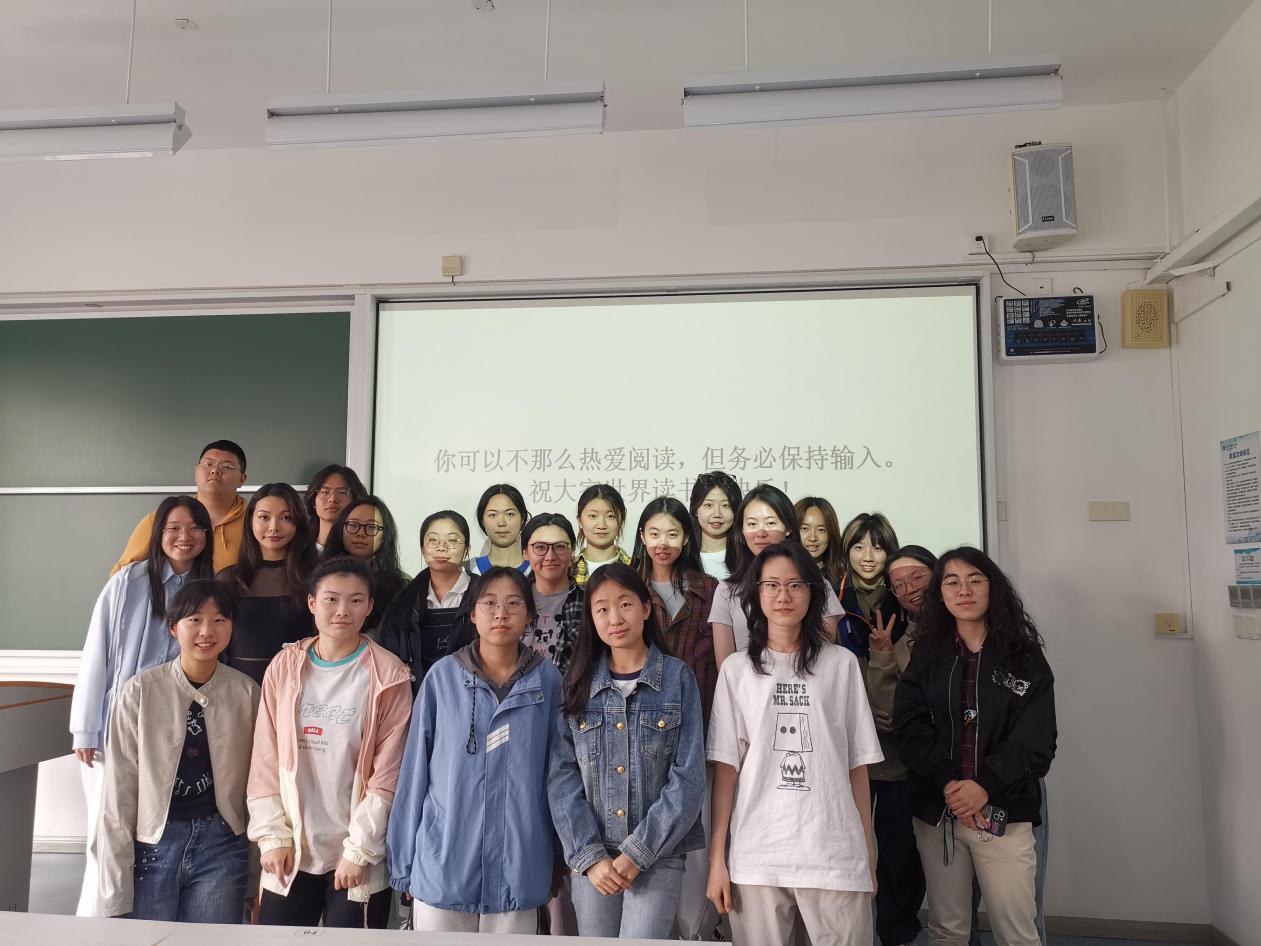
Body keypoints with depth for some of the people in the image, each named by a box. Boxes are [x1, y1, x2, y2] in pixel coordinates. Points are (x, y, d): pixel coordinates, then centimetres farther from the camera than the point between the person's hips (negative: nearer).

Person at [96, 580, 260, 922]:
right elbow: (119, 789, -4)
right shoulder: (140, 691, -7)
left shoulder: (246, 692, -3)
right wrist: (116, 892, -2)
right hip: (152, 846, -1)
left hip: (221, 846, 1)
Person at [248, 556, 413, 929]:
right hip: (290, 855, 3)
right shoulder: (284, 666, 2)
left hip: (357, 857, -2)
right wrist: (273, 837, -1)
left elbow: (387, 773, -7)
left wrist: (359, 850, -9)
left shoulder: (388, 675, -7)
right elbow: (265, 761, 4)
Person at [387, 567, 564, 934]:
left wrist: (558, 857, 7)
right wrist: (405, 862, 2)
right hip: (444, 863, 0)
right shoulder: (442, 676, -4)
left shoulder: (547, 680, -2)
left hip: (519, 866, 1)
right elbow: (415, 769, 0)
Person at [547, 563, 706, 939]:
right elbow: (563, 777, 0)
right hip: (591, 857, 2)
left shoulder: (678, 677, -3)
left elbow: (688, 778, -7)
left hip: (658, 854, -2)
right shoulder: (578, 683, 4)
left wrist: (637, 853, -11)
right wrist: (589, 854, -9)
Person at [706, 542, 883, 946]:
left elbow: (857, 763, 5)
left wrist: (869, 852, 5)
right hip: (755, 853, 0)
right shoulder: (736, 669, 3)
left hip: (835, 851, 0)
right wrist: (717, 857, -1)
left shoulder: (841, 663, 3)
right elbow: (725, 765, 2)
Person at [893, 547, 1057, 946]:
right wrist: (947, 783, -18)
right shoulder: (926, 655, 6)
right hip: (936, 812, 2)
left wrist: (985, 786, -19)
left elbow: (1036, 741, -7)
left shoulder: (1025, 657, 1)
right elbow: (909, 727, -4)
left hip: (1004, 814, -2)